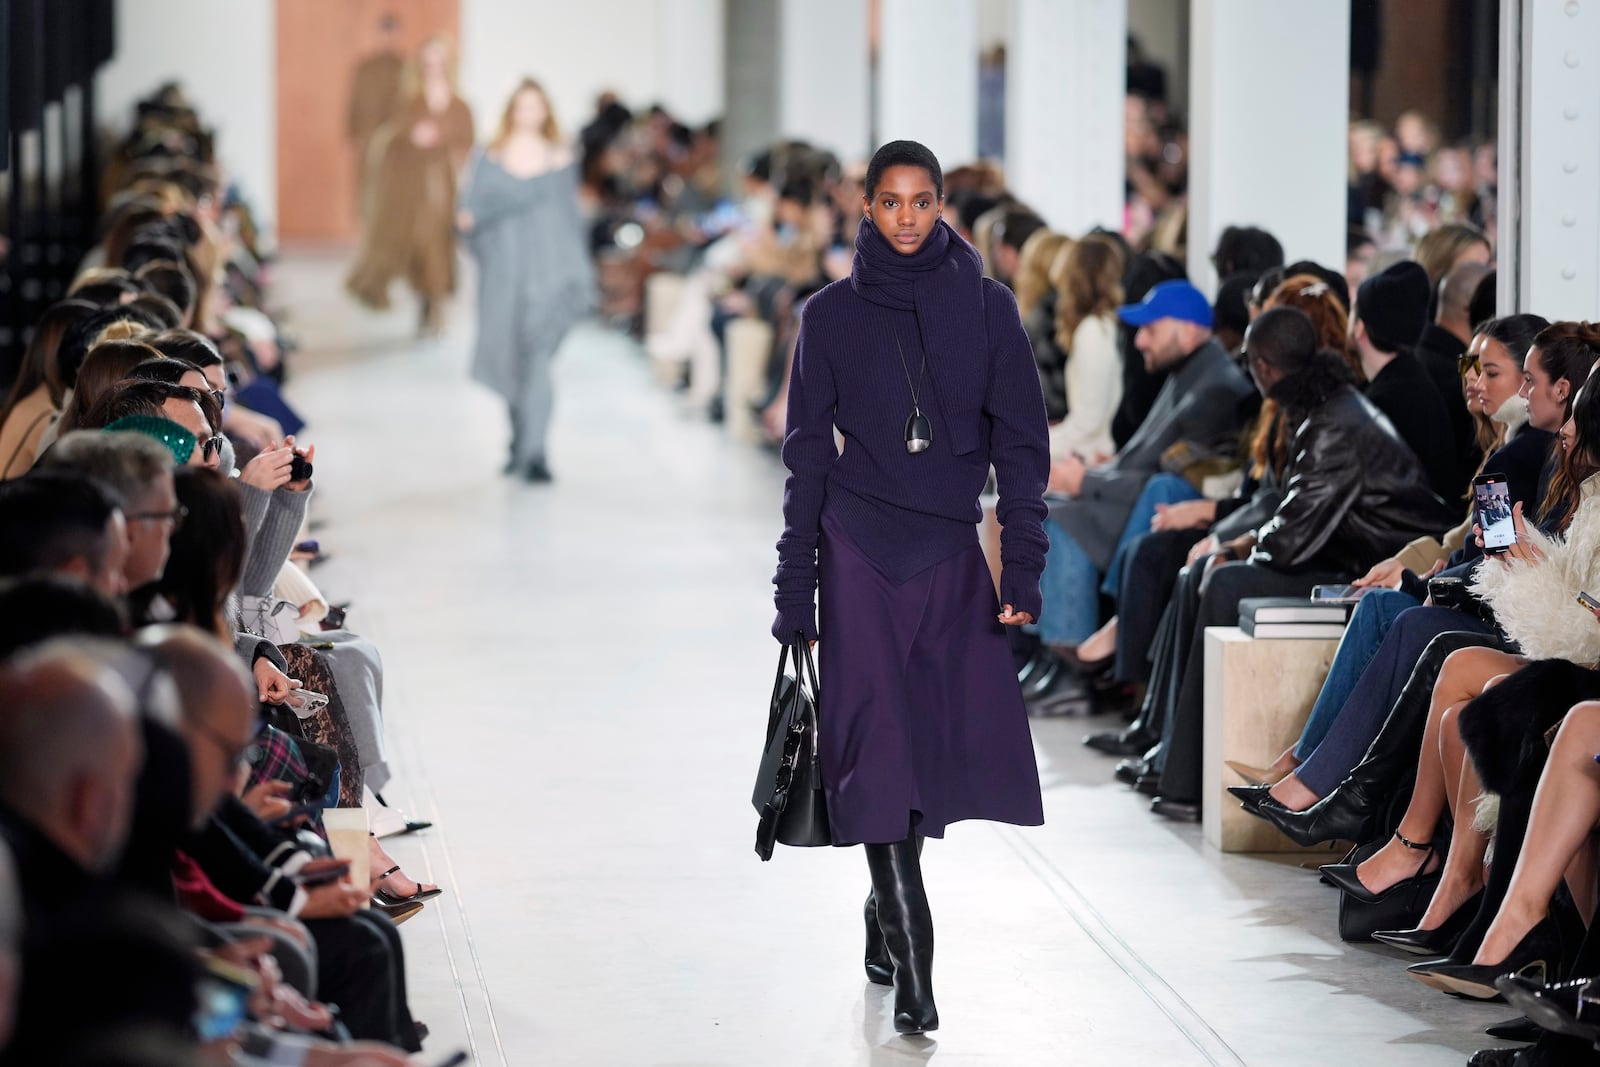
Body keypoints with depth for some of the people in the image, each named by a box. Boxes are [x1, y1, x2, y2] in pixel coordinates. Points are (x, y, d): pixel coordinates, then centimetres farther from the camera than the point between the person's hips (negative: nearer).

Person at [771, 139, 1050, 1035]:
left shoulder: (986, 307, 3)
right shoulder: (833, 314, 2)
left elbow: (1021, 443, 2)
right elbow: (807, 455, 3)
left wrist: (1023, 566, -7)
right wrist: (795, 590, -1)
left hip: (951, 552, 2)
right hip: (860, 549, -1)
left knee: (957, 739, -2)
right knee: (879, 739, -8)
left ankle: (887, 904, 23)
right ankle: (912, 962, -8)